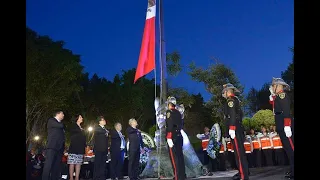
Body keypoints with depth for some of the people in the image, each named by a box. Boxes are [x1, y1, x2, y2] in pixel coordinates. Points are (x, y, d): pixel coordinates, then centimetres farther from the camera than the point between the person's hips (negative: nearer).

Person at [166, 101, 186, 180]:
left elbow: (169, 125, -17)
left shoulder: (169, 112, -5)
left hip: (173, 137, -8)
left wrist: (169, 138, -21)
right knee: (180, 156, 12)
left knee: (174, 158, -6)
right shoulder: (178, 112, 17)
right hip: (179, 136, 8)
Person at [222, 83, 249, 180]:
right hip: (238, 127, 10)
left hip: (235, 128, -10)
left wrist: (231, 128, -24)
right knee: (239, 150, 15)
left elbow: (232, 115, -19)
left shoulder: (231, 99, -9)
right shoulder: (236, 99, 20)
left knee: (239, 151, -10)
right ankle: (243, 171, 23)